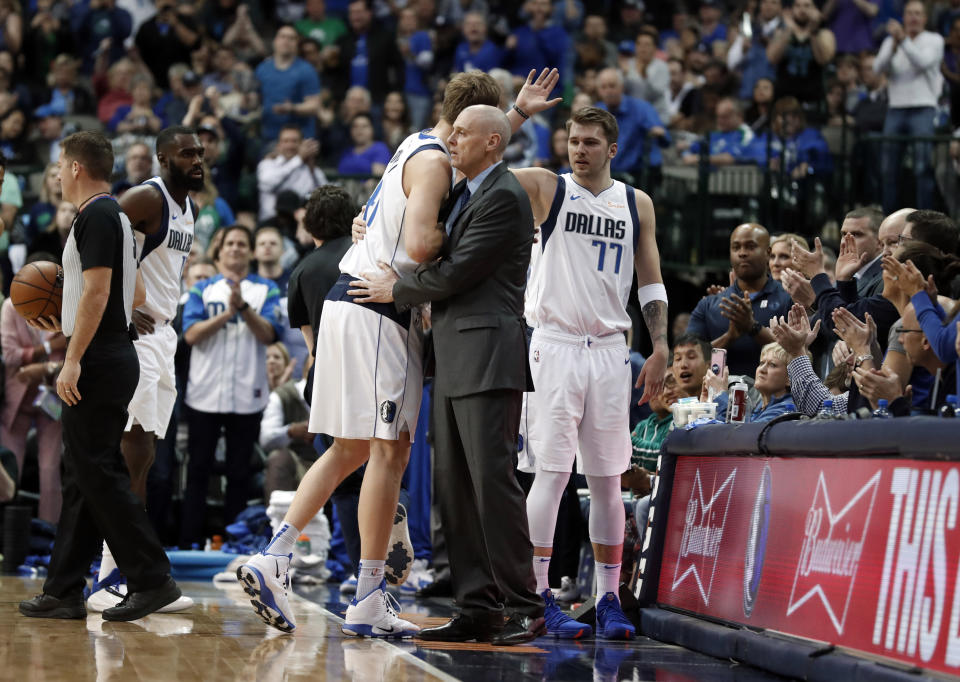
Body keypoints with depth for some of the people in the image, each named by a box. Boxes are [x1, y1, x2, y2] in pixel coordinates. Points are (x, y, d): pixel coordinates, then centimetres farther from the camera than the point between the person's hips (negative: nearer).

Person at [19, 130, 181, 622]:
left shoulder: (95, 217, -12)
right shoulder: (116, 216, 19)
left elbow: (97, 291, -21)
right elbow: (133, 296, 25)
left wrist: (73, 359, -22)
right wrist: (66, 325, 26)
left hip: (98, 362, -10)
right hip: (116, 356, 10)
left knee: (97, 473, -9)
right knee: (82, 476, 10)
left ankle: (152, 578, -9)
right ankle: (64, 591, 12)